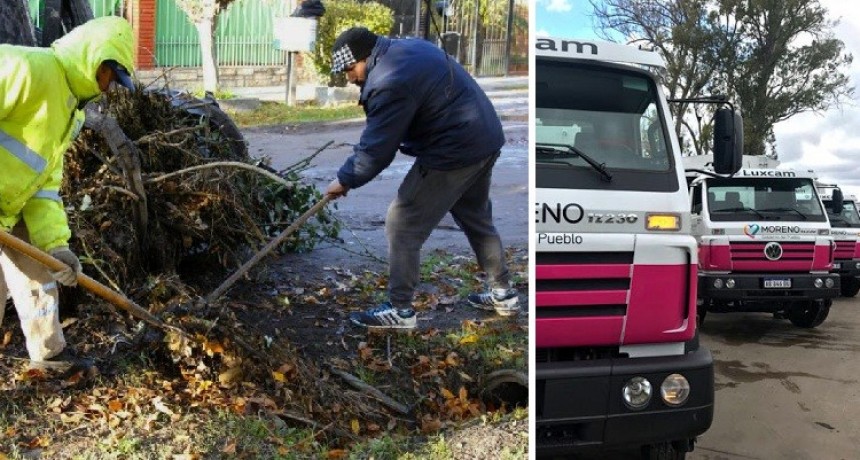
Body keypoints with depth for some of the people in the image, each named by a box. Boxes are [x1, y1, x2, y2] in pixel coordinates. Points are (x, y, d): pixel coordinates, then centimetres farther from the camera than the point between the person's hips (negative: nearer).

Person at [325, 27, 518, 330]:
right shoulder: (404, 48, 12)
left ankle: (400, 310, 9)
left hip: (454, 153, -10)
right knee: (476, 218, 25)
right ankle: (503, 293, 35)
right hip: (485, 138, 11)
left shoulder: (389, 83, -21)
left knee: (402, 226, -1)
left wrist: (346, 179, -2)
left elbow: (376, 149, -16)